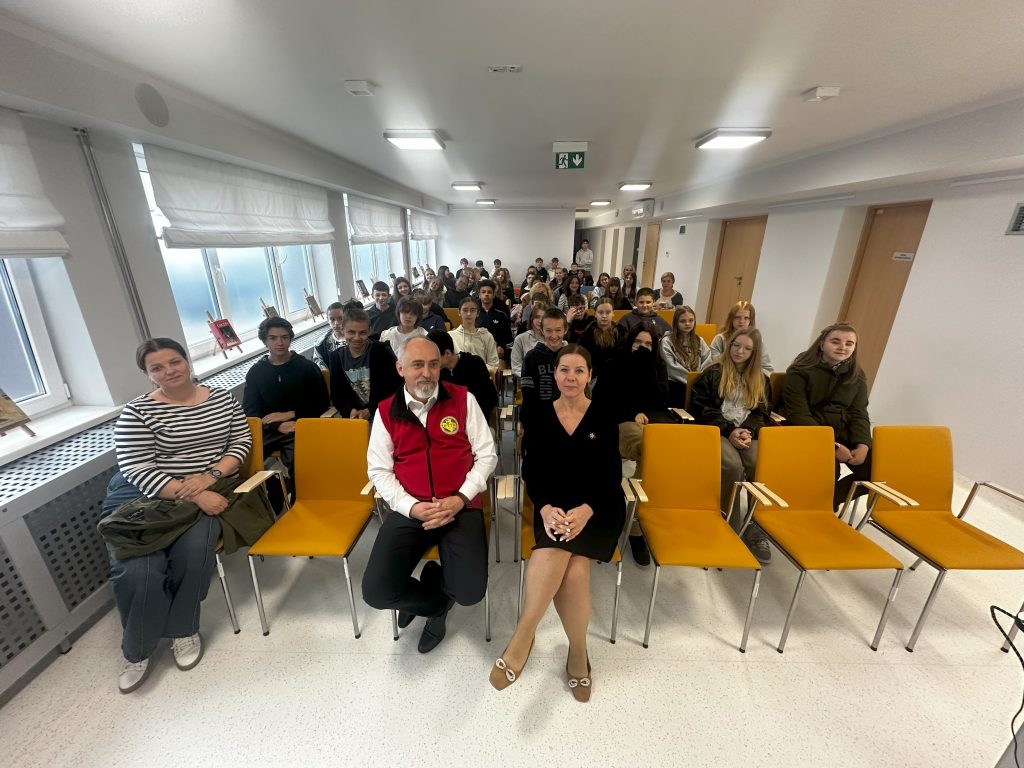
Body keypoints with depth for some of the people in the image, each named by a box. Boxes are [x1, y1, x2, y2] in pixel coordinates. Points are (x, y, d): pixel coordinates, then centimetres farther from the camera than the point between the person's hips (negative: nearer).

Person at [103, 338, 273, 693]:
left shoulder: (223, 398, 5)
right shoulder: (137, 412, -4)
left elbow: (242, 441, 4)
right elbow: (136, 470, -10)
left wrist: (210, 476, -14)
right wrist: (193, 496, -21)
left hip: (212, 490, 1)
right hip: (148, 496, 0)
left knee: (193, 549, -26)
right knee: (138, 568, -21)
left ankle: (184, 630, 1)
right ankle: (136, 650, 7)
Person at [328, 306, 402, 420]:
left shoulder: (383, 352, -8)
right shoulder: (336, 357, 4)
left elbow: (394, 387, -8)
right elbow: (336, 394, 8)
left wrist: (370, 411, -14)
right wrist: (350, 411, -11)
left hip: (383, 414, -3)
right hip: (353, 418, 4)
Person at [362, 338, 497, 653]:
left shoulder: (463, 399, 0)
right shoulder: (386, 411, 4)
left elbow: (487, 455, 0)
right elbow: (379, 470, 3)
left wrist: (460, 499, -12)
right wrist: (411, 507, -12)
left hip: (461, 508, -1)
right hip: (410, 511, 2)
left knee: (470, 591, -17)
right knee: (376, 592, -13)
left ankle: (432, 579, 21)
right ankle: (437, 604, 20)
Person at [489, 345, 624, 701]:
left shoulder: (604, 416, 1)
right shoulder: (540, 415, 3)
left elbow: (610, 475, -3)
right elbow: (531, 471, 0)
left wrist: (585, 511, -21)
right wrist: (546, 508, -19)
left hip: (598, 507, 0)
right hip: (553, 505, 1)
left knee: (573, 569, -26)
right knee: (565, 565, -27)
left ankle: (522, 639, -7)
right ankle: (578, 654, -7)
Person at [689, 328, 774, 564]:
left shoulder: (761, 379, 20)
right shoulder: (713, 373, 7)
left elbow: (763, 413, 13)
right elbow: (701, 407, -2)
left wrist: (748, 431, -9)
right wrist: (729, 430, -13)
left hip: (748, 433, 3)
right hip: (718, 431, -3)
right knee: (733, 466, -32)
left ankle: (756, 530, -12)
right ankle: (731, 527, -14)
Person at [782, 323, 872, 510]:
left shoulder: (857, 377, 12)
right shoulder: (799, 372, -7)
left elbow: (859, 415, 8)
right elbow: (799, 415, -14)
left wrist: (862, 445, -12)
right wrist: (833, 445, -21)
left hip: (843, 433, 6)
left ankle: (829, 500, 8)